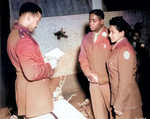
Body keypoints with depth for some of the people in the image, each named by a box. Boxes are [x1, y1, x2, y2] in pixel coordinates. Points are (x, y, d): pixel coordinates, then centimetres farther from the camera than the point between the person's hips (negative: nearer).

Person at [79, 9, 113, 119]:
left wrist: (101, 79, -10)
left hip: (108, 82, -4)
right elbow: (83, 58, 12)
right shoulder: (86, 38, 9)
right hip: (93, 82, 5)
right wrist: (89, 73, -4)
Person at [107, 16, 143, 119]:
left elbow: (125, 80, -22)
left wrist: (119, 105, -19)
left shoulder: (125, 49, -19)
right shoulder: (117, 47, 9)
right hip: (118, 95, 8)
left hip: (126, 99, -8)